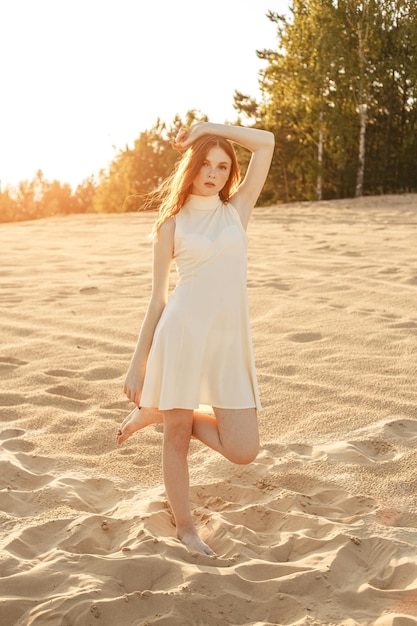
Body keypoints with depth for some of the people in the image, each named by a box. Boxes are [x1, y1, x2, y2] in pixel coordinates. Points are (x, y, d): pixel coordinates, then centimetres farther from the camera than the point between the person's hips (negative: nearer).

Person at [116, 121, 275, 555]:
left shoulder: (237, 210, 12)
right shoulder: (172, 224, 8)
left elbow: (266, 143, 7)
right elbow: (157, 297, 8)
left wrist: (209, 127, 11)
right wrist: (138, 362, 7)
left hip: (230, 338, 3)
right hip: (183, 331, -2)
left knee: (243, 451, 0)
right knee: (177, 437, 5)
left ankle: (159, 412, 22)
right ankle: (185, 529, 29)